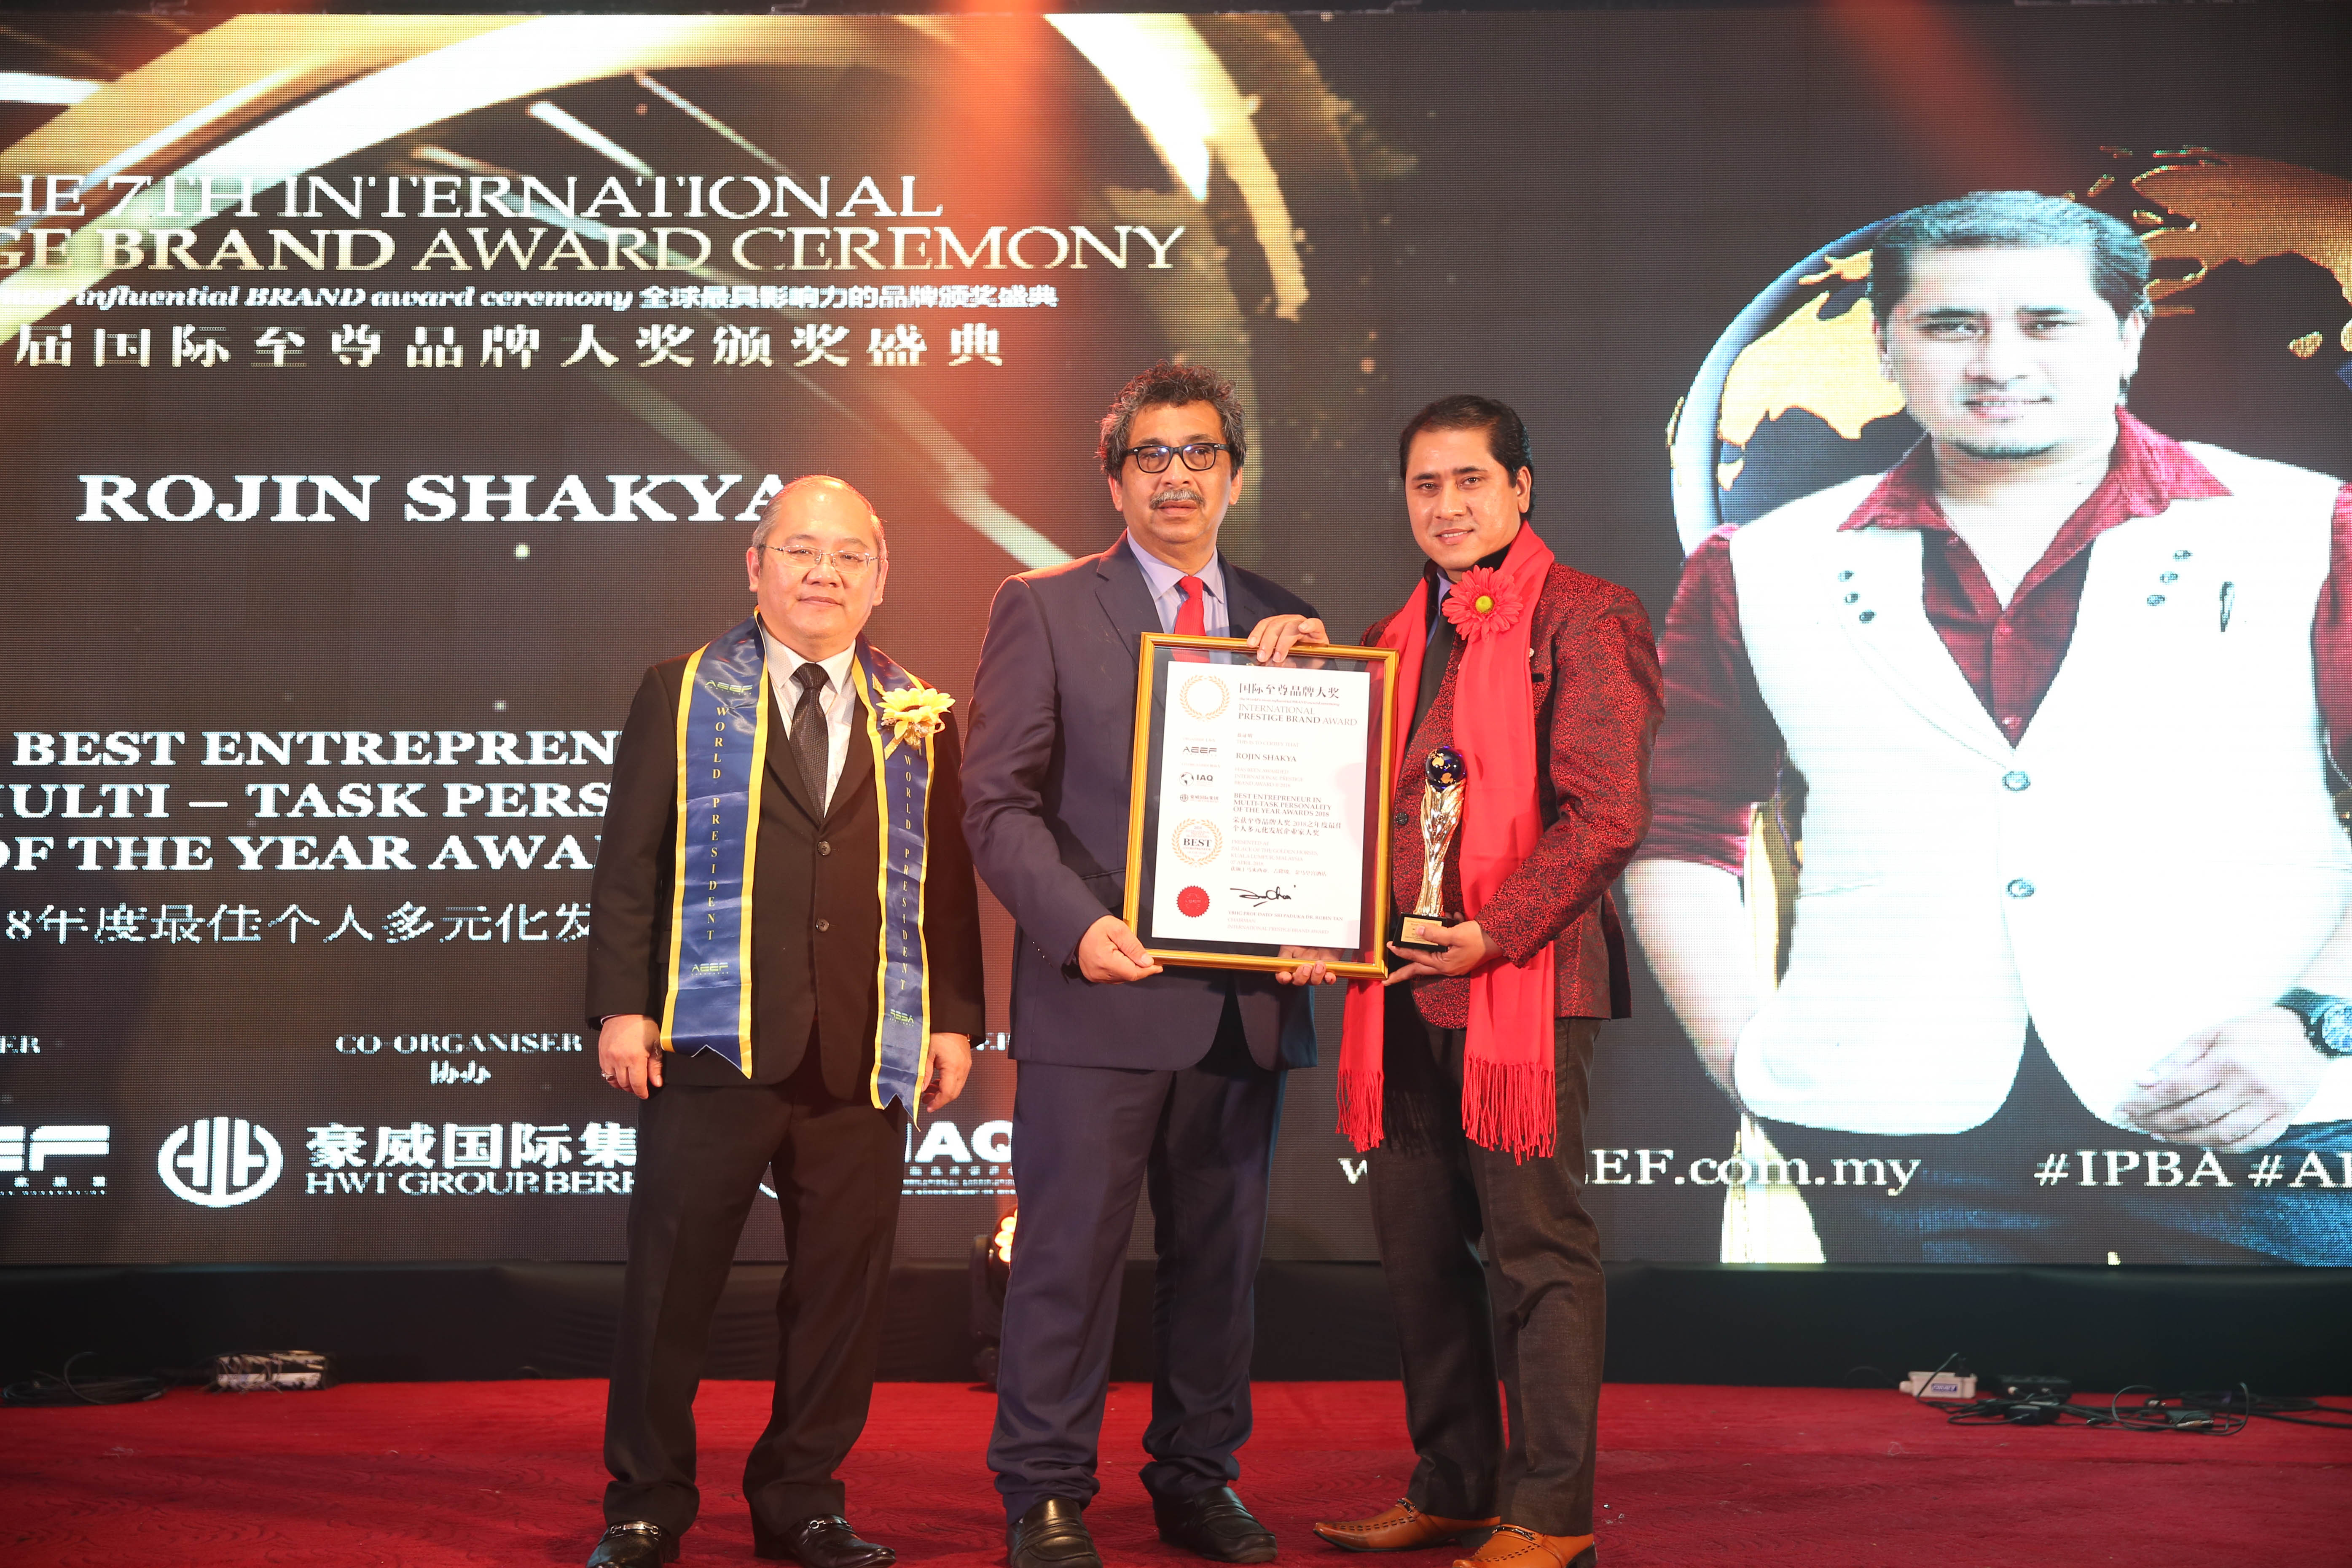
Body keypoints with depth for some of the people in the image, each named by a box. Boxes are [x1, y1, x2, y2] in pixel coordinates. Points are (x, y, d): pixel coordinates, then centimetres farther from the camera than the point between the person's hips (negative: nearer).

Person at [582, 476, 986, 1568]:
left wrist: (956, 1019, 5)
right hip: (715, 1046, -2)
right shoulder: (681, 696, 8)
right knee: (671, 1281, 3)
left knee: (842, 1284, 6)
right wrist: (621, 1007, -4)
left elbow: (946, 881, 12)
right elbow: (629, 863, 4)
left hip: (865, 1058, 2)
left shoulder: (919, 719, 13)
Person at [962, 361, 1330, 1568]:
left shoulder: (1285, 629, 15)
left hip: (1245, 1001, 4)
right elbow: (997, 800, -4)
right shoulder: (1042, 608, 4)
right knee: (1070, 1251, 1)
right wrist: (1078, 925, -16)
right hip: (1100, 995, -4)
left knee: (1220, 1255, 11)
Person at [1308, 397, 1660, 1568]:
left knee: (1535, 1243, -2)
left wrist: (1492, 932, -17)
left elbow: (1607, 813, -11)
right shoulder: (1396, 637, 19)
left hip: (1526, 977, -7)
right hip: (1402, 986, 7)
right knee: (1417, 1248, 11)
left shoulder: (1584, 618, -3)